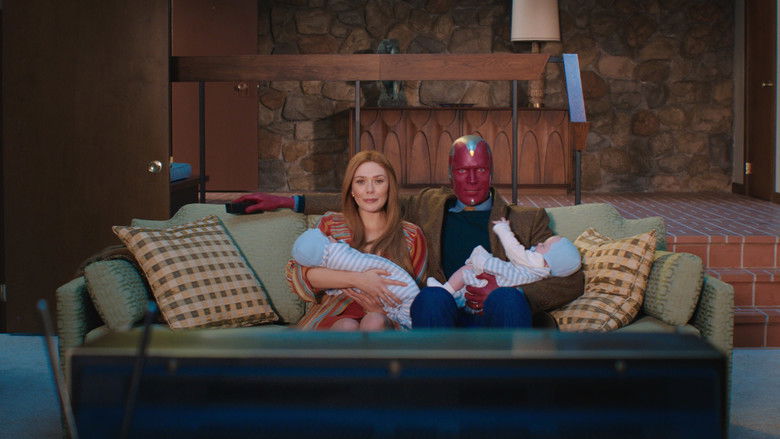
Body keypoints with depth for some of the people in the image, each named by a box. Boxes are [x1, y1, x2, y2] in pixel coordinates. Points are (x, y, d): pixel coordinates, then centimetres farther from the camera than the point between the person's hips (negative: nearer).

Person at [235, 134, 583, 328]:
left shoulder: (526, 220, 17)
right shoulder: (429, 206, 24)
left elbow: (571, 282, 9)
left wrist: (511, 291, -10)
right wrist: (288, 202, 25)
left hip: (500, 323, -1)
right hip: (444, 317, 1)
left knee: (506, 297, -35)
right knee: (432, 295, -33)